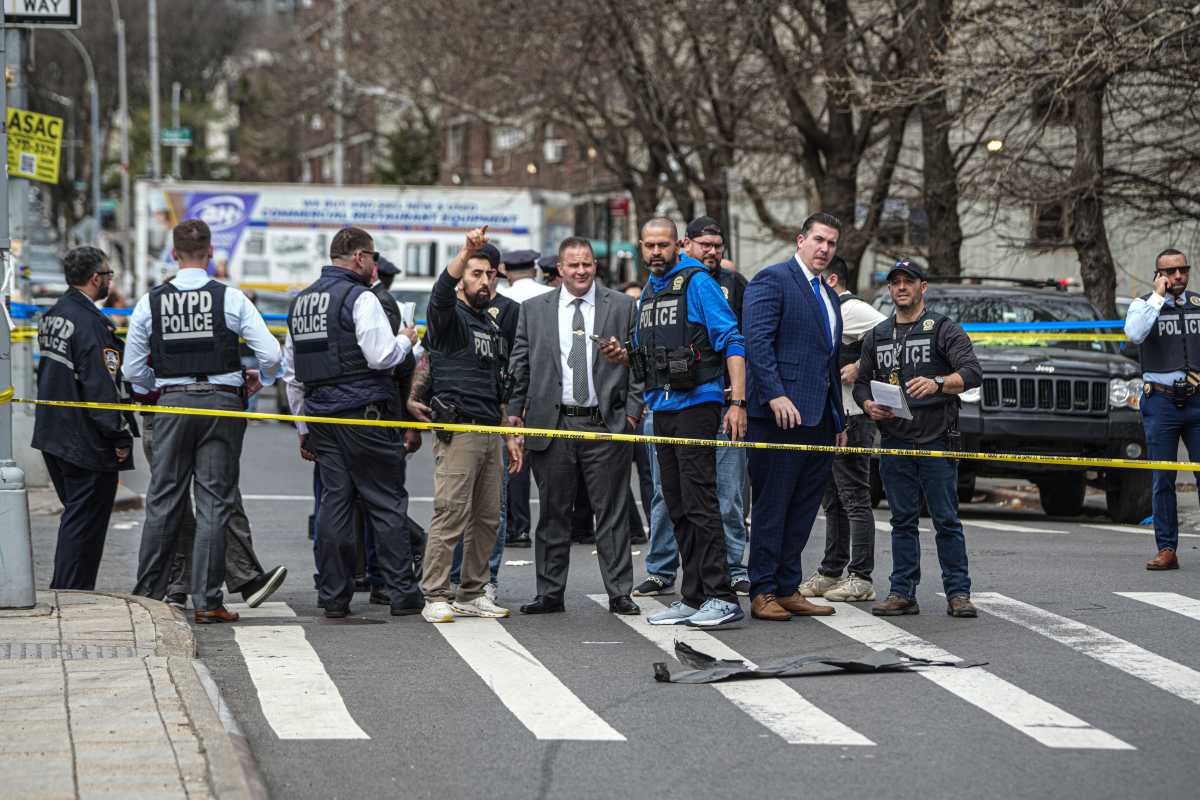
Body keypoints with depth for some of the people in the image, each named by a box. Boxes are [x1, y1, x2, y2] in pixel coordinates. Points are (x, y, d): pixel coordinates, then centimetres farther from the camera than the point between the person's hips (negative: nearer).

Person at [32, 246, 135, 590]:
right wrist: (120, 436, -17)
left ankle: (64, 591, 23)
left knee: (77, 515, 19)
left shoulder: (54, 315, 11)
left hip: (52, 434, 10)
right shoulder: (90, 322, -18)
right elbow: (101, 386, -22)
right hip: (85, 441, -10)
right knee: (85, 520, -3)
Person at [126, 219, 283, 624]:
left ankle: (147, 594, 13)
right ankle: (207, 601, 0)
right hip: (221, 400, -2)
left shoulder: (151, 302, 1)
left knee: (163, 501, 10)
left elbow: (132, 370, 5)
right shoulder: (230, 298, -4)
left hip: (173, 403, 2)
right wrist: (260, 379, 15)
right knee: (214, 503, 2)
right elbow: (271, 355, -7)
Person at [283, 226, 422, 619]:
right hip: (365, 415, -6)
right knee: (386, 503, 0)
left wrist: (303, 428, 22)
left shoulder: (300, 302, 15)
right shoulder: (360, 298, -9)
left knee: (334, 502, 7)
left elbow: (292, 373, 18)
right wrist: (405, 340, 5)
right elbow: (381, 357, -16)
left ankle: (333, 597, 6)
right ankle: (402, 593, 1)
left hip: (320, 416, 7)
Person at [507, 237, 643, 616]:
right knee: (553, 514, 6)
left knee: (612, 514, 0)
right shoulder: (534, 310, 9)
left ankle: (619, 594, 5)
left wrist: (632, 410, -2)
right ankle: (550, 594, 13)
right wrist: (515, 411, 3)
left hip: (606, 426, -1)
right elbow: (521, 365, 10)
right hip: (551, 424, 1)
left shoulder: (622, 307, 6)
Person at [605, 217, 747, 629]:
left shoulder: (697, 282, -7)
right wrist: (623, 355, 5)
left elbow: (732, 343, -12)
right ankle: (693, 598, 14)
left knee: (699, 502, -12)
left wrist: (737, 402, -20)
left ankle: (722, 598, -11)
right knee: (678, 507, 9)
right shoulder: (648, 293, 17)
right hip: (662, 407, 8)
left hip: (696, 405, -8)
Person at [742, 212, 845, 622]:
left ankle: (787, 589, 14)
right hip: (780, 414, -8)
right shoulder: (772, 280, -6)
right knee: (772, 506, -5)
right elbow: (757, 340, -16)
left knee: (803, 509, 9)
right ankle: (762, 592, -2)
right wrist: (776, 395, -25)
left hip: (818, 418, 9)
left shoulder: (829, 295, 22)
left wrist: (838, 420, 22)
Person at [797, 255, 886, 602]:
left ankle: (860, 578, -8)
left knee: (854, 498, -8)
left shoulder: (853, 309, -11)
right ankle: (831, 573, 20)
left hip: (851, 418, -11)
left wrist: (860, 367, -20)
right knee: (833, 501, 14)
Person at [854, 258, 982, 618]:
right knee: (902, 520, 6)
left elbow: (972, 372, -12)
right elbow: (861, 382, 21)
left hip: (936, 440, -4)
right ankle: (903, 593, 9)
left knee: (946, 520, -4)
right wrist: (869, 405, -2)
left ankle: (958, 593, -2)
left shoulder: (944, 329, 1)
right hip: (894, 441, 4)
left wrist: (938, 383, -30)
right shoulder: (877, 336, 17)